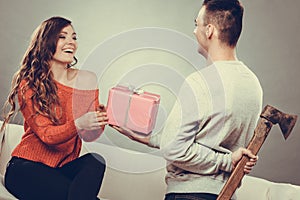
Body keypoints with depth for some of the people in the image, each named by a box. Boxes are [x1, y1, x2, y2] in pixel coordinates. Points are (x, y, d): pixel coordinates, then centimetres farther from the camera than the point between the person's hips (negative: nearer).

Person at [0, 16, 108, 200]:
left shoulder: (87, 80, 4)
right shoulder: (29, 85, -6)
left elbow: (90, 135, -2)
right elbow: (46, 135, -16)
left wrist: (101, 119, -26)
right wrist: (79, 124, -36)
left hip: (65, 166, 5)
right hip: (27, 166, -4)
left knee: (95, 161, -30)